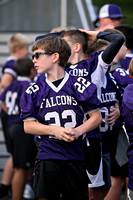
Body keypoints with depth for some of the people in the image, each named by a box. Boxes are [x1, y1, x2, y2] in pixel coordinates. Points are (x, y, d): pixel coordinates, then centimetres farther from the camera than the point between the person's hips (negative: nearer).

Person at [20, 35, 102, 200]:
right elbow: (28, 125, 3)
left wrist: (78, 131, -14)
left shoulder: (79, 85, 1)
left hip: (75, 154, 0)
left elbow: (96, 116, 4)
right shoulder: (34, 91, 5)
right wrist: (55, 131, -12)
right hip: (48, 154, 0)